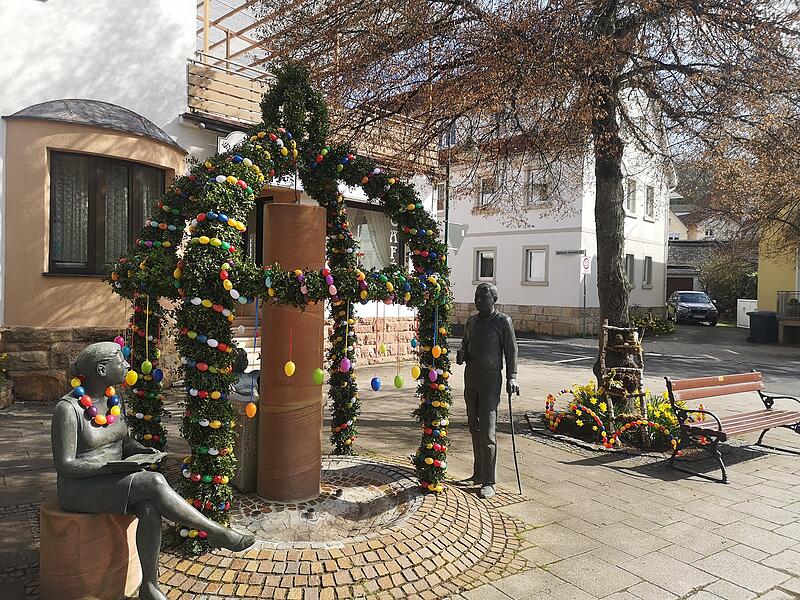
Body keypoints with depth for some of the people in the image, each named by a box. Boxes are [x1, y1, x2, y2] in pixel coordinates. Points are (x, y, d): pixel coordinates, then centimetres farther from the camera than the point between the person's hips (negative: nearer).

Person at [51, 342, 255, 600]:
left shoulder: (113, 398, 3)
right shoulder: (67, 408, -19)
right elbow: (65, 466, -19)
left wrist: (145, 451, -8)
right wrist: (119, 465, -26)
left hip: (114, 481, 6)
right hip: (80, 489, -6)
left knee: (149, 509, -27)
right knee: (154, 483, -30)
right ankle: (217, 533, -19)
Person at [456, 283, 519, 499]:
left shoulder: (503, 321, -5)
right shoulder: (472, 321, 13)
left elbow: (511, 351, -5)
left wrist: (511, 377, -12)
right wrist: (461, 354, 3)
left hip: (490, 379, -7)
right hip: (470, 378, 7)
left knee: (487, 431, -7)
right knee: (474, 428, 12)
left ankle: (489, 482, -1)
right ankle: (478, 474, 24)